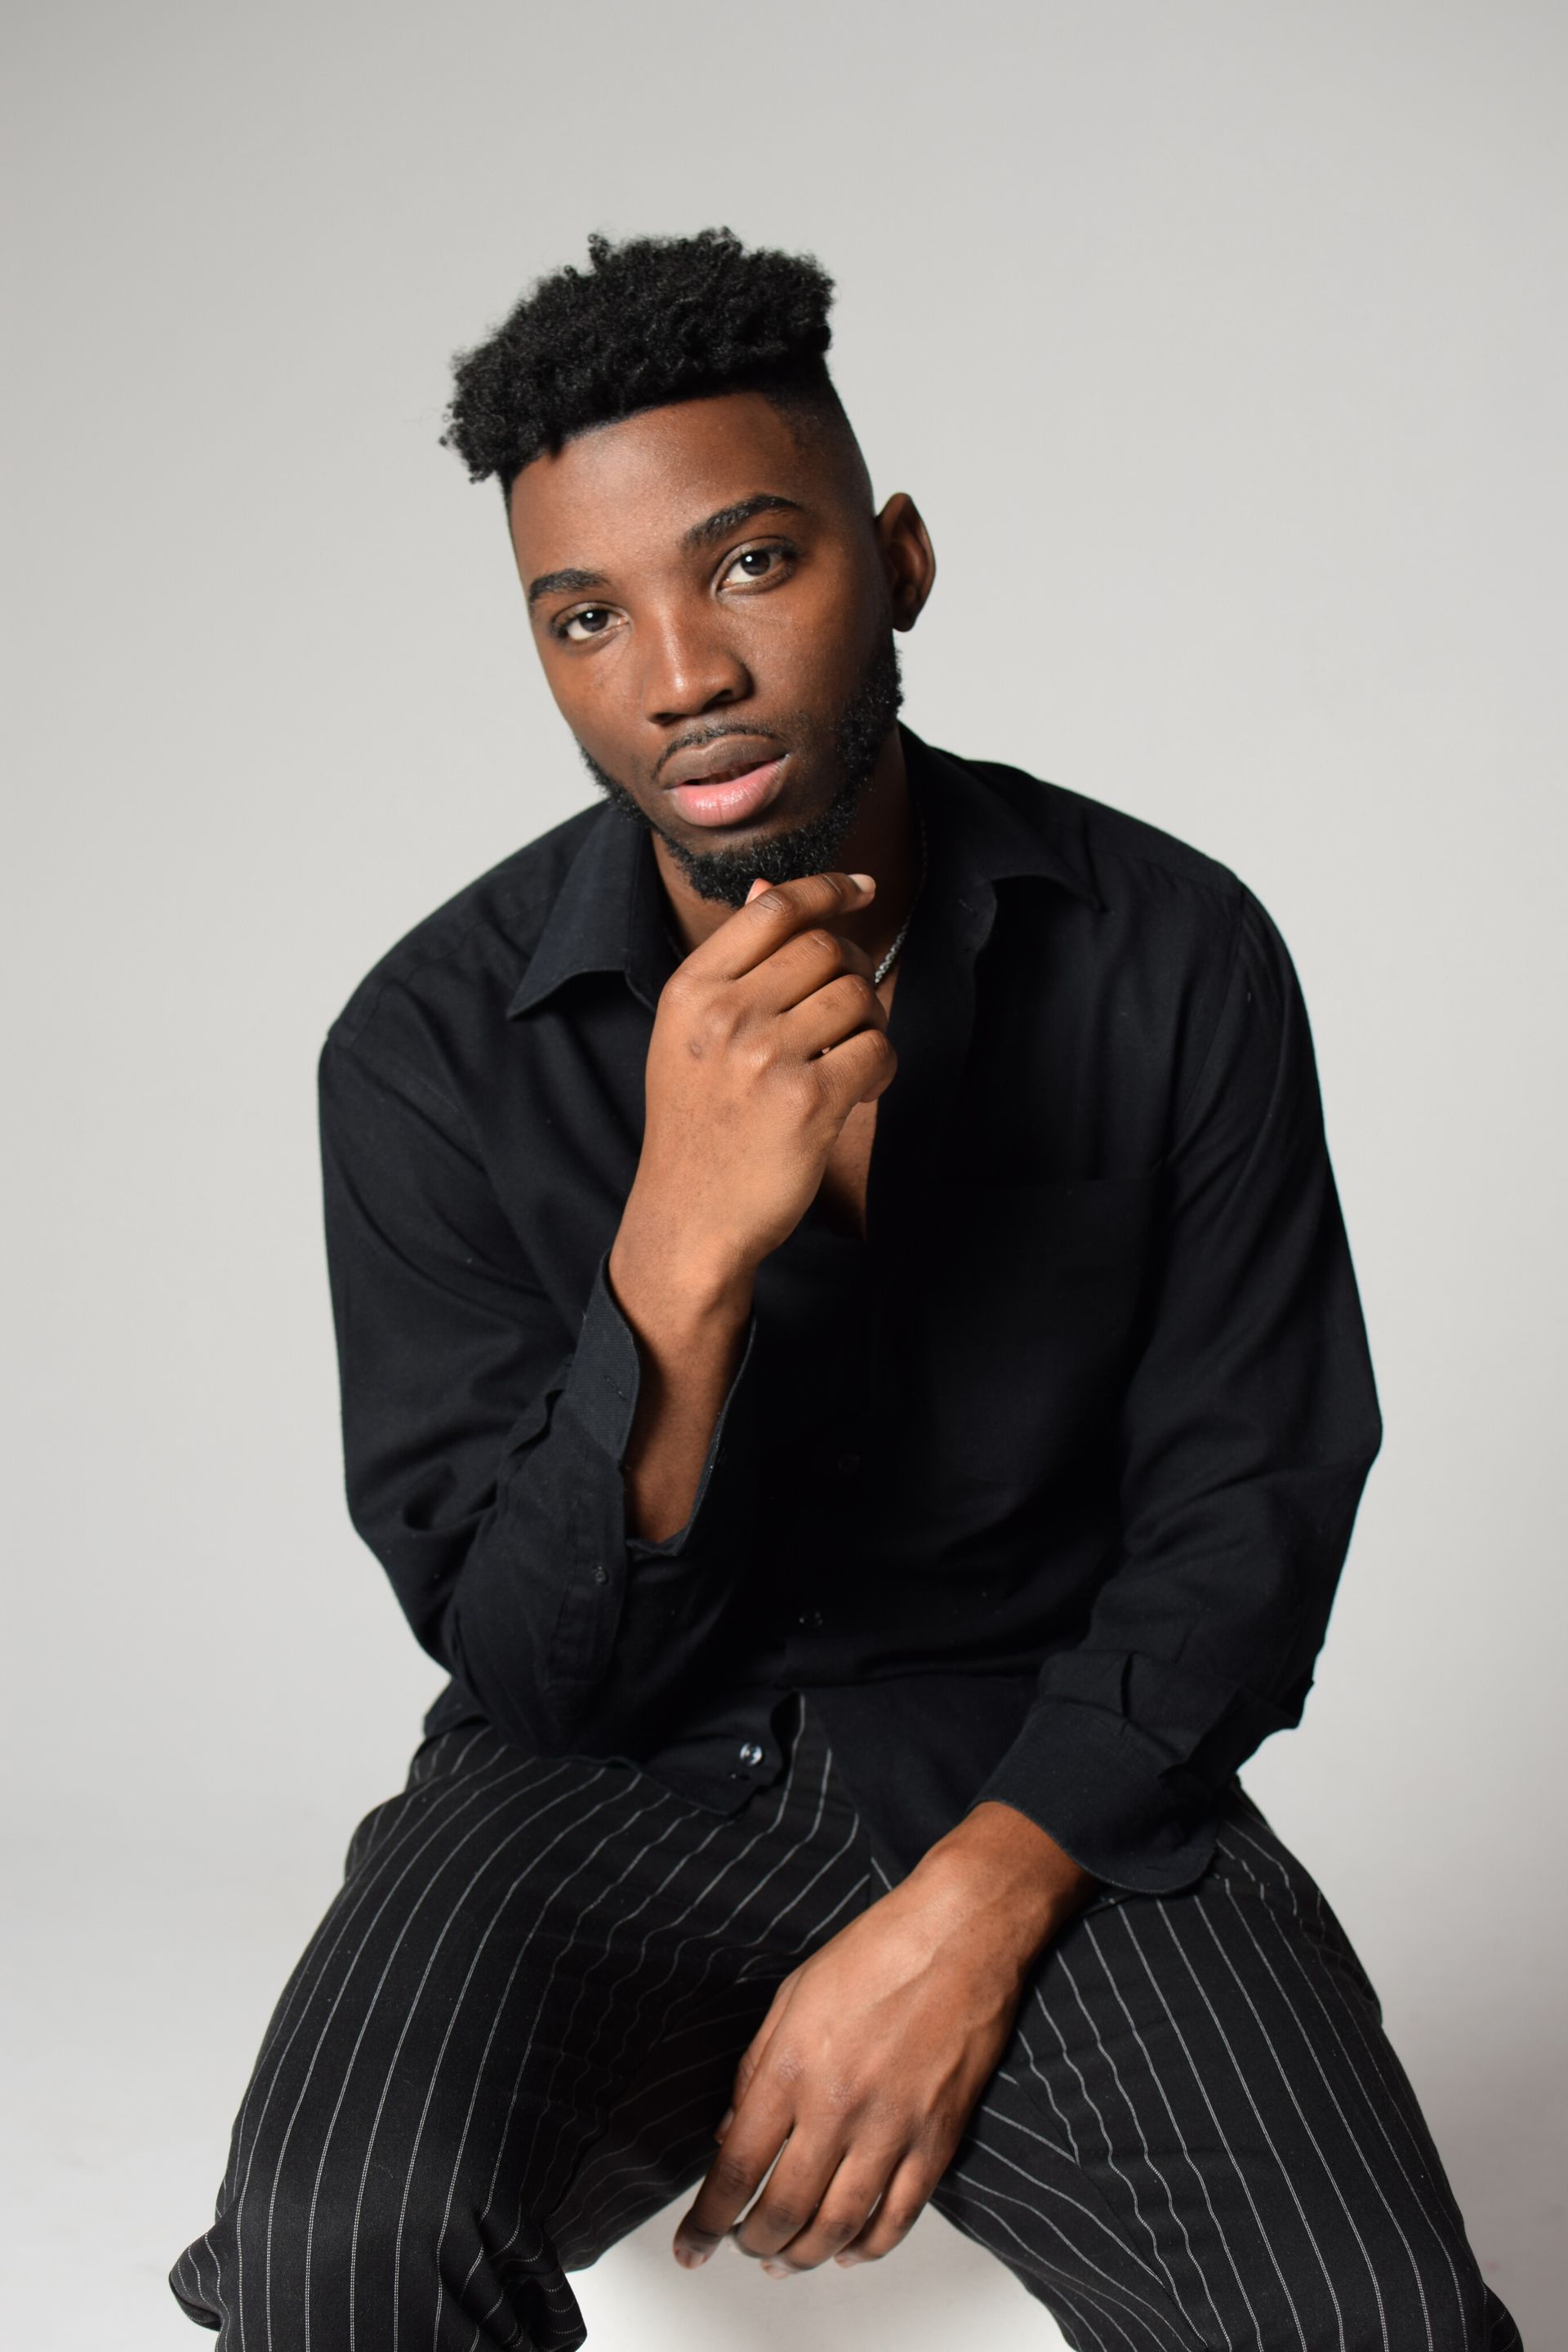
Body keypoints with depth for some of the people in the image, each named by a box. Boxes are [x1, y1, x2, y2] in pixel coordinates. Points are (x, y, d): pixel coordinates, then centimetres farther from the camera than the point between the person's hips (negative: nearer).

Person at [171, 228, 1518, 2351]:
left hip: (1050, 1779, 1)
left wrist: (969, 1919, -16)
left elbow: (1242, 1516, -2)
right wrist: (682, 1259, -28)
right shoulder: (434, 1045, -10)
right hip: (617, 1779, 0)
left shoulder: (1177, 958, -7)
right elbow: (535, 1663, -10)